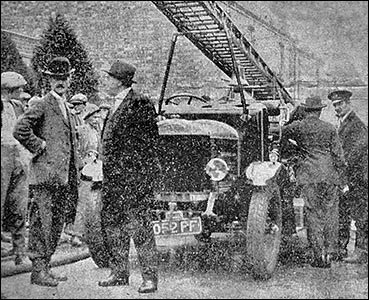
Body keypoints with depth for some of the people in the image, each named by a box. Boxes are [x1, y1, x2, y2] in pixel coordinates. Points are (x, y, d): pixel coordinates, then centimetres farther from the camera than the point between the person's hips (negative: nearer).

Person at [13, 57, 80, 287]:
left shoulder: (66, 107, 20)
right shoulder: (43, 105, -6)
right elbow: (20, 131, -19)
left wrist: (73, 178, 20)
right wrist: (39, 147, -11)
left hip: (64, 177, 8)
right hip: (47, 174, -8)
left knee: (57, 223, 11)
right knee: (43, 223, -5)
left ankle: (45, 266, 20)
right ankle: (38, 270, 1)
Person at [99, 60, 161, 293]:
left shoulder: (140, 103, -11)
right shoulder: (118, 104, 18)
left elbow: (148, 141, -14)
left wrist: (141, 173, -16)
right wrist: (109, 172, 19)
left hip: (135, 175, -10)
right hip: (114, 174, 10)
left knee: (139, 225, -8)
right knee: (112, 223, 12)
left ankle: (150, 277, 0)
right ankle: (120, 273, 23)